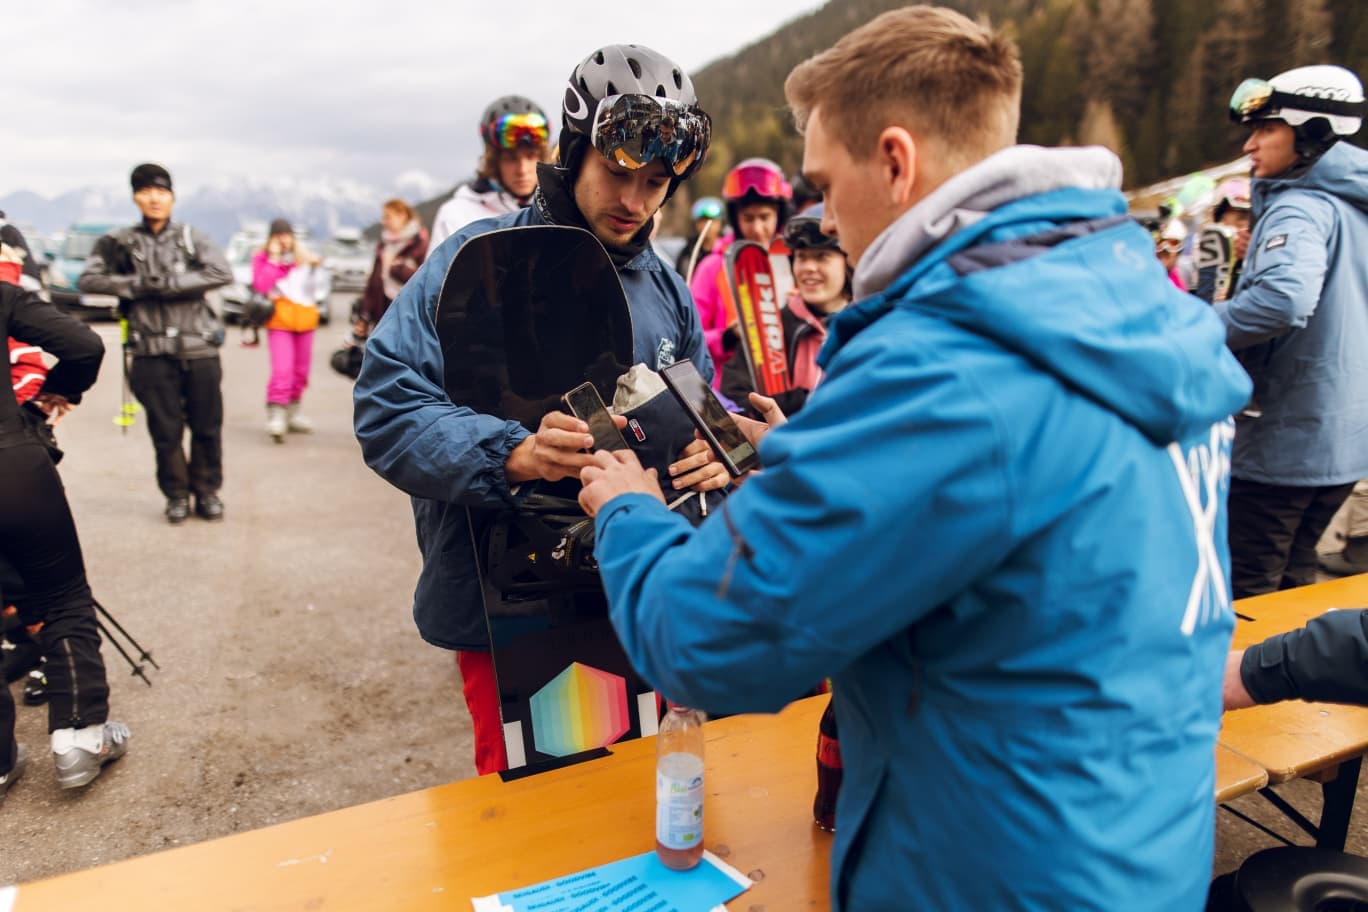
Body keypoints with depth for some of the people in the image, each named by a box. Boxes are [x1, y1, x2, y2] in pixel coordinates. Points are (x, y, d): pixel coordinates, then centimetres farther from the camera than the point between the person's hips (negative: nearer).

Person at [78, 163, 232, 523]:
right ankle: (176, 495, 20)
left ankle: (207, 491, 21)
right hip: (153, 354, 0)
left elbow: (222, 273, -11)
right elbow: (88, 280, 0)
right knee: (166, 430, 4)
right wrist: (137, 285, -12)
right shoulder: (122, 243, 7)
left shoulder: (191, 237, 5)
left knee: (207, 426, 5)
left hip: (199, 349, 0)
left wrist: (168, 284, -16)